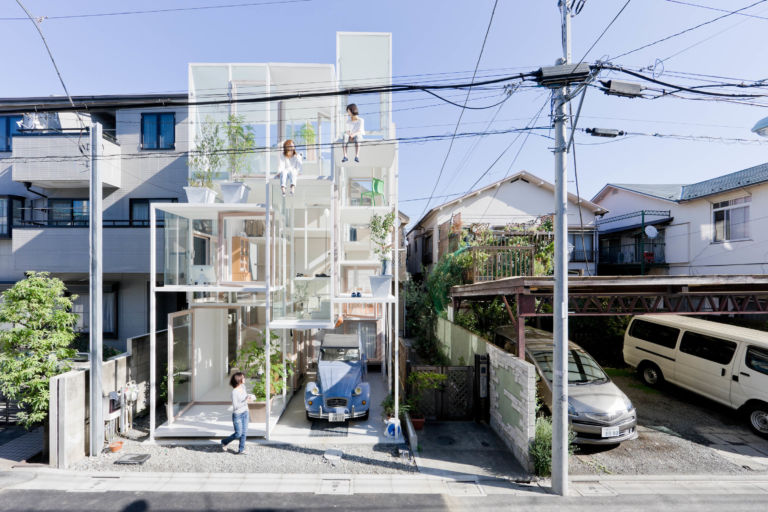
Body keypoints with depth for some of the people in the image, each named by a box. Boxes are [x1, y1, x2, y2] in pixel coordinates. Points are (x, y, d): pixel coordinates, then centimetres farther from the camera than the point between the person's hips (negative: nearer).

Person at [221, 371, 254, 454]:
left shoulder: (243, 386, -3)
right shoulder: (234, 392, -24)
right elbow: (235, 406, -24)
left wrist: (250, 397, -1)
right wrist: (246, 401, -29)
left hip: (245, 413, 6)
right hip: (237, 414, -6)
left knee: (244, 432, 9)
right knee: (238, 434, 4)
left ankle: (241, 449, 22)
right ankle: (224, 442, 28)